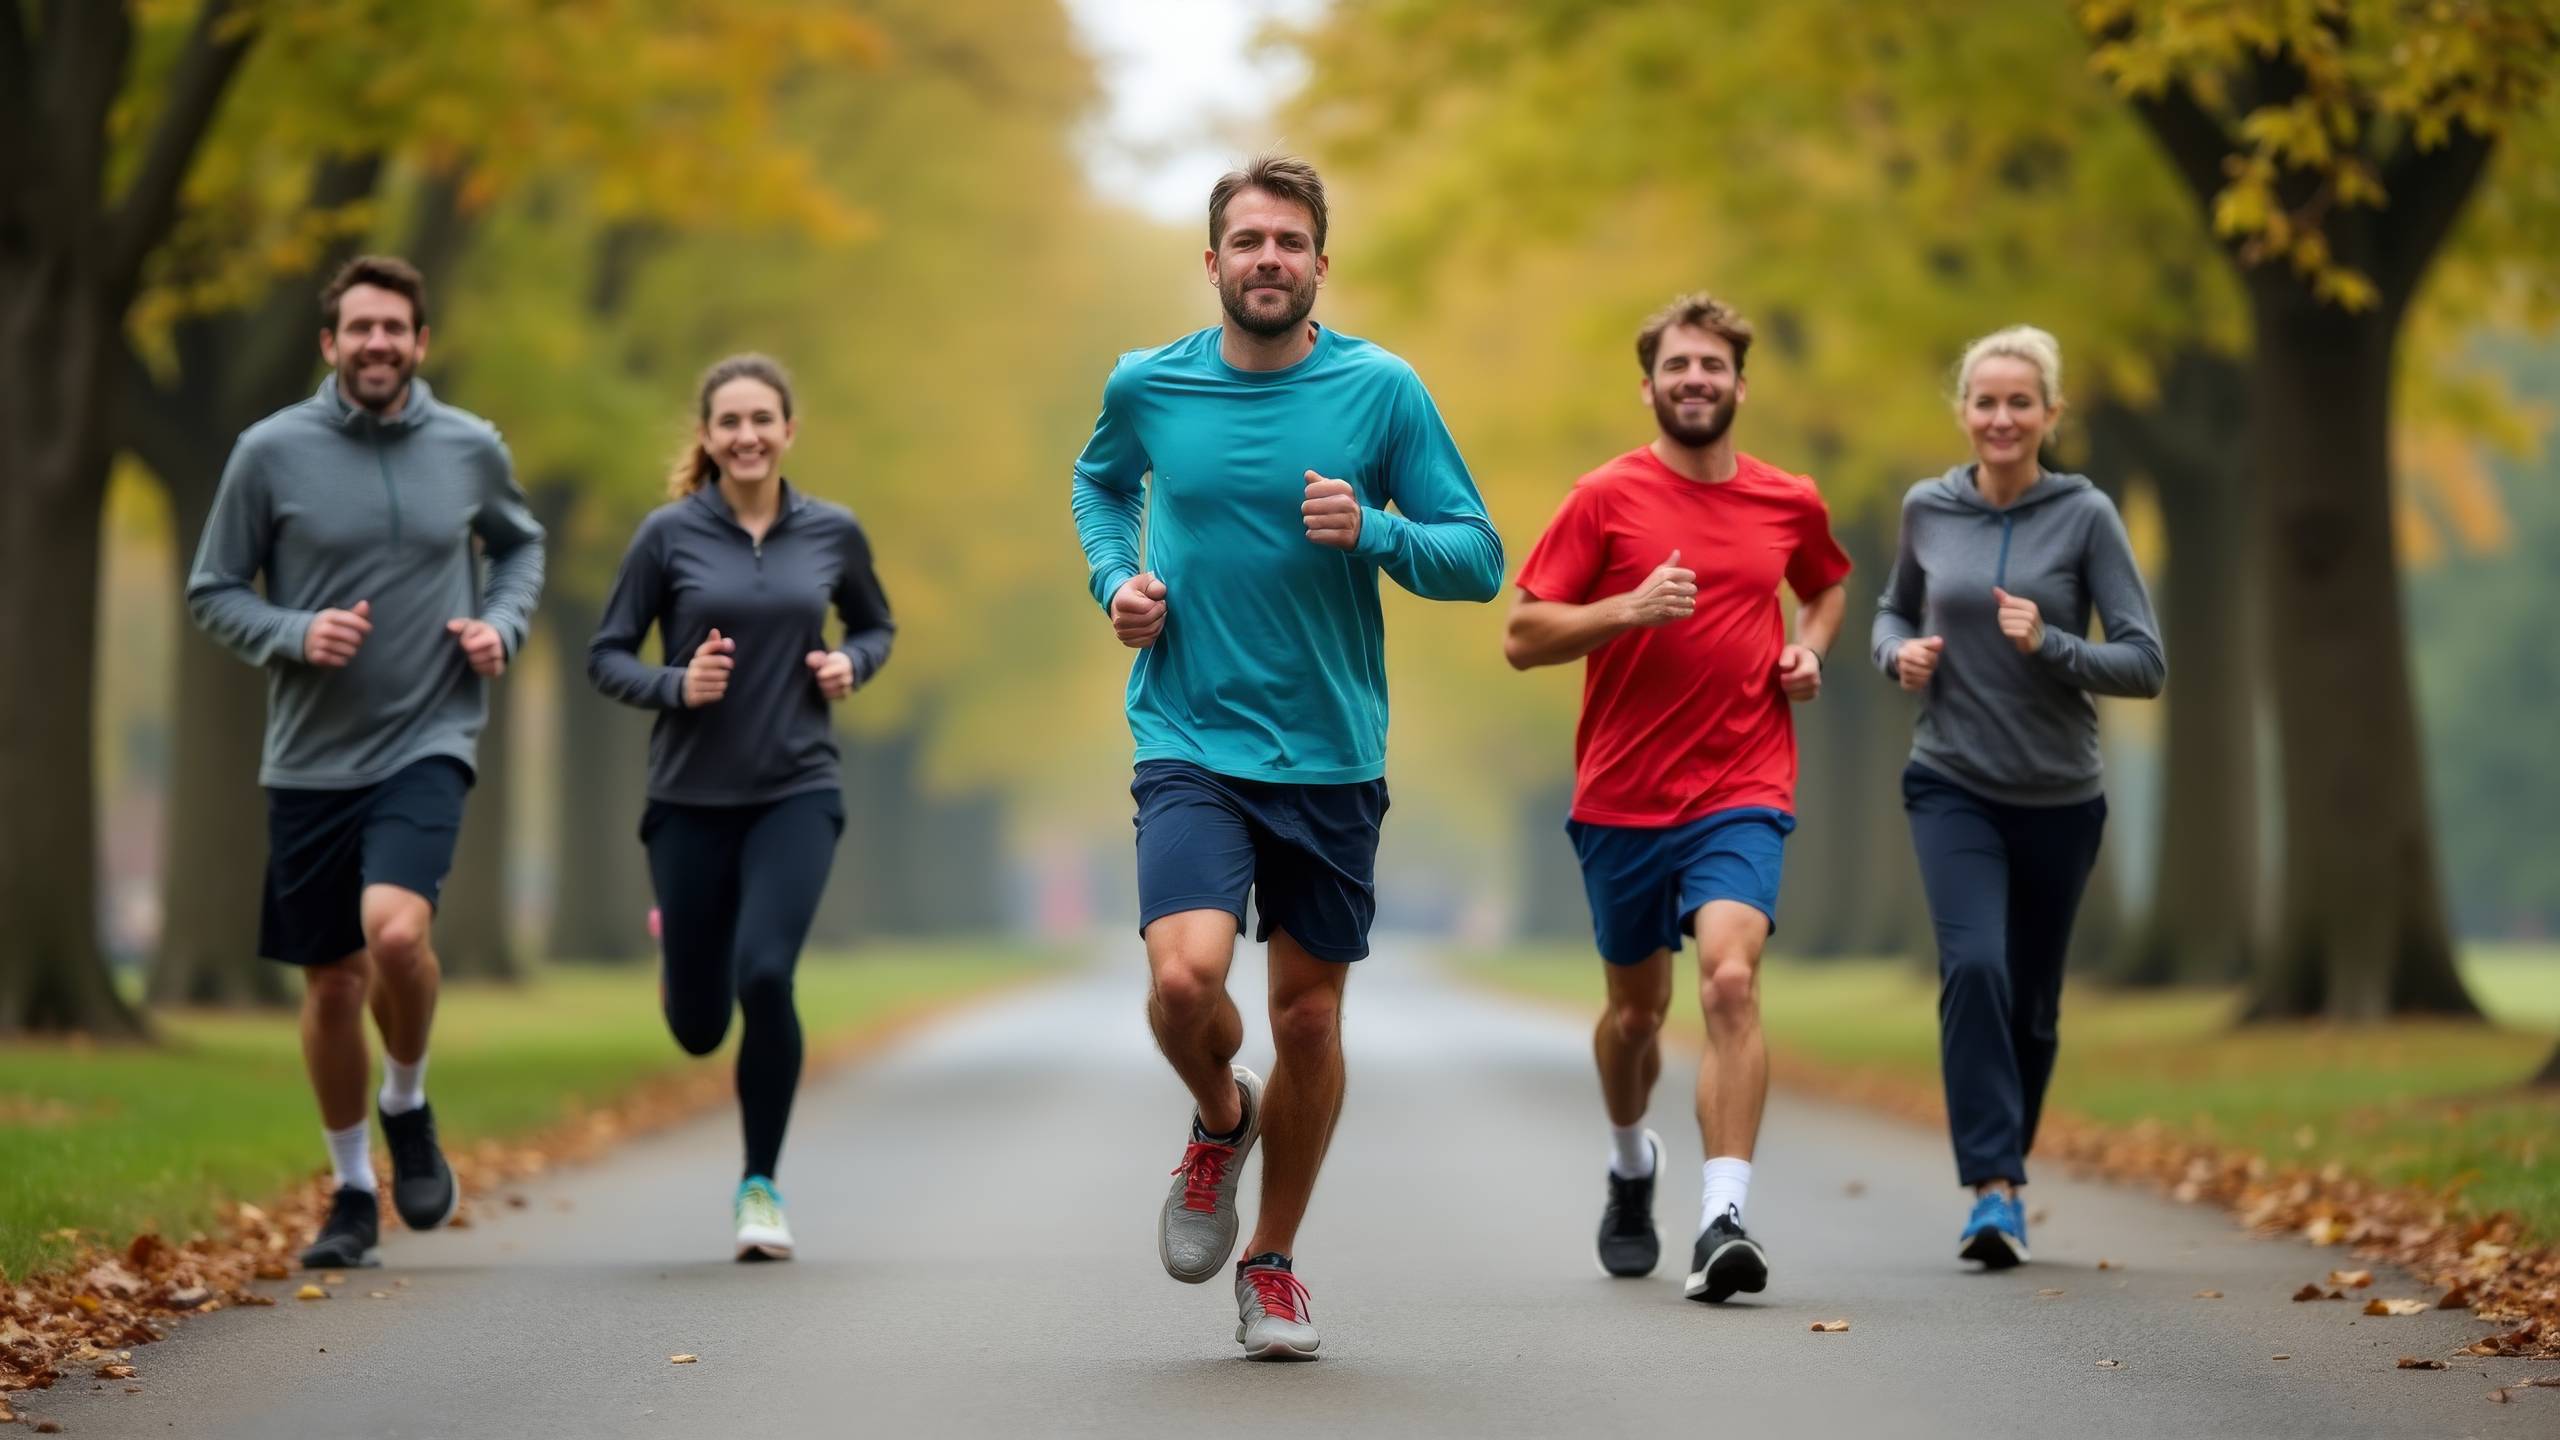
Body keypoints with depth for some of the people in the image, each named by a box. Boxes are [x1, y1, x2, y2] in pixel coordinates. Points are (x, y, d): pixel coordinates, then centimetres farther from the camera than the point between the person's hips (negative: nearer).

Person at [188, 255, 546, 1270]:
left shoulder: (471, 449, 2)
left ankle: (408, 1106, 4)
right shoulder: (271, 452, -4)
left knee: (396, 929, -25)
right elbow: (212, 592, 3)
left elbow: (521, 545, 21)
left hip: (430, 742, -1)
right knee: (331, 982, 8)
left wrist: (503, 624, 2)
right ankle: (353, 1192, 27)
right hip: (310, 757, 1)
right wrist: (293, 635, -16)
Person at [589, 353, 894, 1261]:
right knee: (699, 1028, 6)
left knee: (765, 976, -22)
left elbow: (876, 625, 18)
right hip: (691, 797, 0)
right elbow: (606, 656, 0)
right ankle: (679, 946, 46)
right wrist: (675, 685, -18)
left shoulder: (832, 533, 1)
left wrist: (851, 664, -3)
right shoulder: (669, 534, -4)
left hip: (796, 792, 0)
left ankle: (760, 1186, -2)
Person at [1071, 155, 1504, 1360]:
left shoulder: (1380, 390, -3)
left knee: (1309, 1022, 7)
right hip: (1190, 746, 0)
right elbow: (1100, 483, 24)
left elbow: (1477, 558, 0)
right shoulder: (1147, 387, 1)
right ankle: (1220, 1119, 14)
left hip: (1331, 756, 1)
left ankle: (1273, 1262, 28)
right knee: (1186, 977, -21)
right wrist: (1115, 579, 5)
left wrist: (1371, 530, -19)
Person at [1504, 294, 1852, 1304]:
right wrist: (1631, 609, -19)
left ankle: (1723, 1219, -27)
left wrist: (1809, 649, 8)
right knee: (1636, 1007, 14)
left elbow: (1828, 584, 29)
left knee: (1730, 979, -22)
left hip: (1742, 794, 0)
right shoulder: (1607, 498, -2)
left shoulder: (1790, 503, 6)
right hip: (1622, 797, 0)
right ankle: (1630, 1162, 44)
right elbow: (1522, 638, -4)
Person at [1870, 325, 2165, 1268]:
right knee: (1973, 967, -21)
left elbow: (2145, 663, -8)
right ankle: (1995, 1189, -22)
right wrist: (1899, 652, -3)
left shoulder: (2086, 516, -7)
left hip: (2058, 799, 0)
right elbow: (1895, 608, 20)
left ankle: (2005, 1170, 32)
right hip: (1952, 787, 0)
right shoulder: (1927, 510, 1)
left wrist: (2050, 646, -24)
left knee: (2031, 1002, 11)